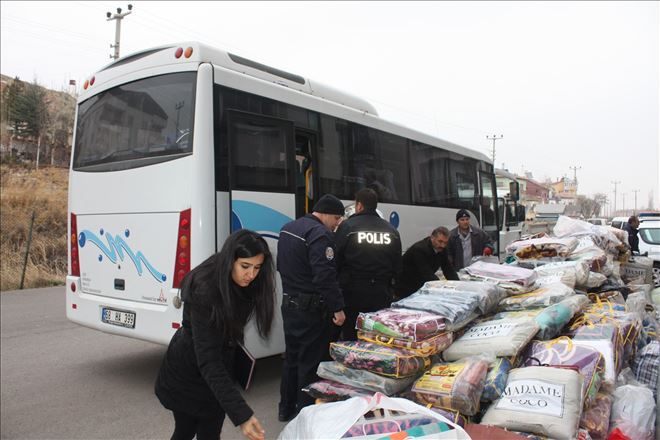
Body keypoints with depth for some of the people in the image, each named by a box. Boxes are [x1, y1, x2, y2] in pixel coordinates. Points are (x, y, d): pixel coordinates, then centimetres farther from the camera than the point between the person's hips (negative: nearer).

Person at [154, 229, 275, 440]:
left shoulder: (244, 285, -12)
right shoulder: (204, 291, -33)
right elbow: (207, 360, -37)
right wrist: (241, 414, -43)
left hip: (217, 370, 6)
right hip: (187, 372, -6)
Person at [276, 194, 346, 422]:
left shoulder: (287, 228, 10)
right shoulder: (320, 234, -20)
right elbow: (326, 276, -27)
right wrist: (338, 307, -22)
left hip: (289, 304, 9)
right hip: (311, 309, -9)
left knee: (291, 357, 20)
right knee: (310, 362, 3)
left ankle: (286, 409, 32)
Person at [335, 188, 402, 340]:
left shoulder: (347, 226, -8)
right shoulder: (391, 230, 7)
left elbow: (336, 260, -7)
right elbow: (398, 265, 11)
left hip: (354, 293, -4)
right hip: (382, 294, 4)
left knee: (351, 339, 5)